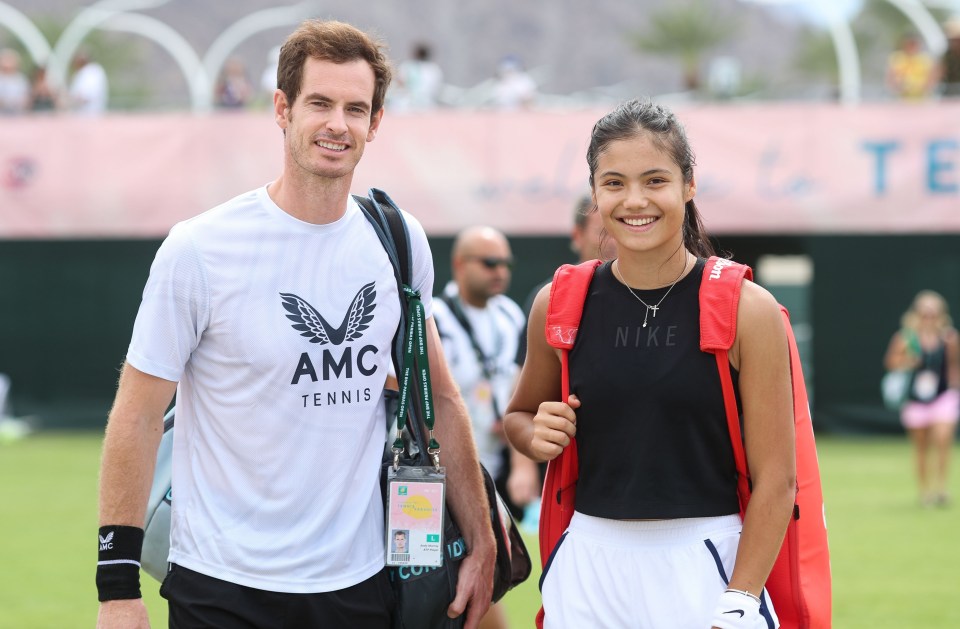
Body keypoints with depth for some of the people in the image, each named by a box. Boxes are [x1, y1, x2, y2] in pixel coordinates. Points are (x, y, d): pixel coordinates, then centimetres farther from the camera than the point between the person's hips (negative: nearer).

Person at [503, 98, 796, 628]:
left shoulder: (746, 311, -7)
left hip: (704, 565, -3)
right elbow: (518, 415, 19)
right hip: (589, 565, 3)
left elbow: (775, 479, -7)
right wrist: (535, 436, -3)